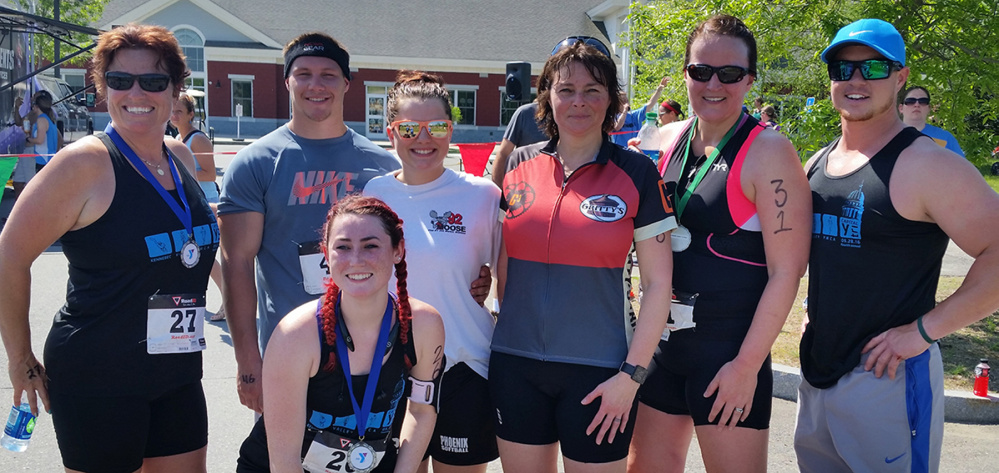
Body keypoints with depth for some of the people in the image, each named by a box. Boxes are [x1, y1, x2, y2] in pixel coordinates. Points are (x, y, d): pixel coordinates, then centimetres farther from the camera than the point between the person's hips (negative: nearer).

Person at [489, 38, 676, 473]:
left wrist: (632, 373, -9)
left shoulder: (636, 172, -4)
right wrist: (509, 319, 8)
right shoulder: (520, 164, 4)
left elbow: (658, 283, -4)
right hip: (515, 365, 3)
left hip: (597, 371, -3)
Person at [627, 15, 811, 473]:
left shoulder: (768, 151, -12)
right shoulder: (668, 140, 6)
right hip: (663, 340, 6)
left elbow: (786, 270, -15)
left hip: (729, 346, -6)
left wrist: (747, 365, -17)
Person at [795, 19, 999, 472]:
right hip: (816, 372, 7)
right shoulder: (817, 163, 9)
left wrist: (925, 329, -19)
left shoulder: (925, 164, -14)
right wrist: (815, 312, 10)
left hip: (888, 379, -7)